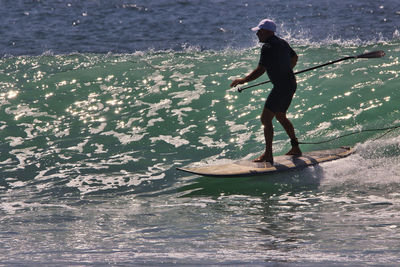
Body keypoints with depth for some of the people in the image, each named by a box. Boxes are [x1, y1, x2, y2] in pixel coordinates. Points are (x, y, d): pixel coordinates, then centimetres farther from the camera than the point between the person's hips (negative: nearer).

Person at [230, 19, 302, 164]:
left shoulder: (268, 47, -17)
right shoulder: (282, 42, 12)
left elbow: (260, 70, -21)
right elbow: (294, 57, 29)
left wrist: (243, 80, -10)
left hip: (282, 87, -10)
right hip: (291, 84, 10)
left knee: (266, 118, -9)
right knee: (280, 116, 25)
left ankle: (268, 155, -12)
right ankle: (295, 148, 31)